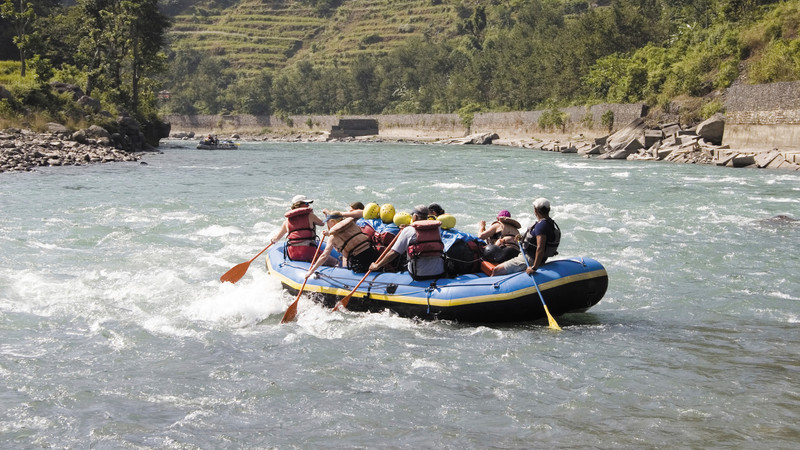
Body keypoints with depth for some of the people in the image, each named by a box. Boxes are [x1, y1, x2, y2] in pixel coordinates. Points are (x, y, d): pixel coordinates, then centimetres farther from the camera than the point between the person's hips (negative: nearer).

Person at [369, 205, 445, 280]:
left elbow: (393, 253, -7)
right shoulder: (436, 229, 8)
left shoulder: (408, 230, -4)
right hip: (439, 274, 3)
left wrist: (377, 266, 5)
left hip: (419, 275, -3)